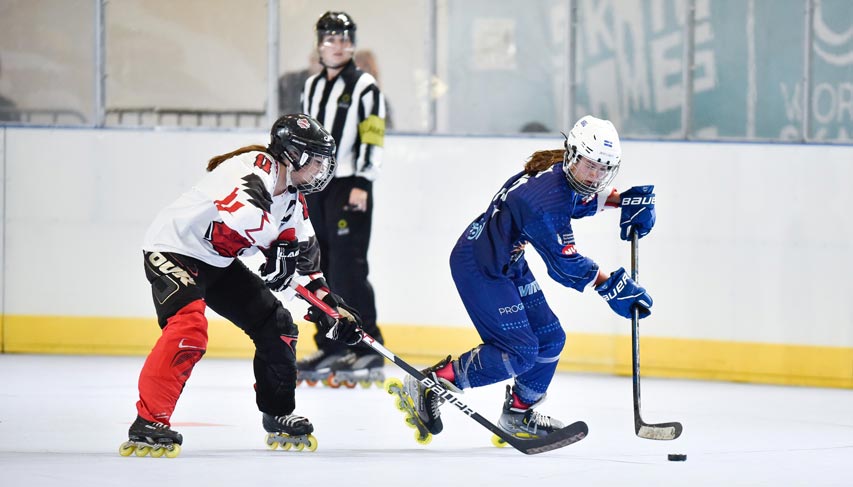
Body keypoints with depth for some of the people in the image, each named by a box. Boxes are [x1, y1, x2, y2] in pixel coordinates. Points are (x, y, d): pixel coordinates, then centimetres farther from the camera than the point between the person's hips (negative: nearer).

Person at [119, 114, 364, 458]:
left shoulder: (292, 196, 5)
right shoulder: (255, 169, -26)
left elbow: (304, 251, 14)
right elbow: (241, 211, -48)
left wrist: (329, 302, 8)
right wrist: (275, 248, -32)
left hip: (218, 261, 10)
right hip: (174, 249, -10)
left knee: (275, 323, 10)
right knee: (189, 328, -31)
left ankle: (278, 416, 27)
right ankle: (148, 423, -32)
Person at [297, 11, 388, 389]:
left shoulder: (365, 87, -6)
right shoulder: (312, 87, 17)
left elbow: (373, 139, -11)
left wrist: (362, 184, -19)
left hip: (350, 189, -8)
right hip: (317, 188, 8)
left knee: (348, 271, -13)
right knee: (323, 273, 8)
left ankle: (369, 353, -13)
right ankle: (331, 349, 15)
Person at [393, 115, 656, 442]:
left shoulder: (565, 175, -3)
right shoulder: (548, 198, -31)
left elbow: (585, 197, 23)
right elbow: (565, 264, -25)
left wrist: (625, 200, 6)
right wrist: (610, 286, -18)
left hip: (508, 263, 10)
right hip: (478, 266, -10)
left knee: (549, 338, 11)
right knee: (519, 352, -13)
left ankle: (518, 415, 30)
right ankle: (425, 387, -7)